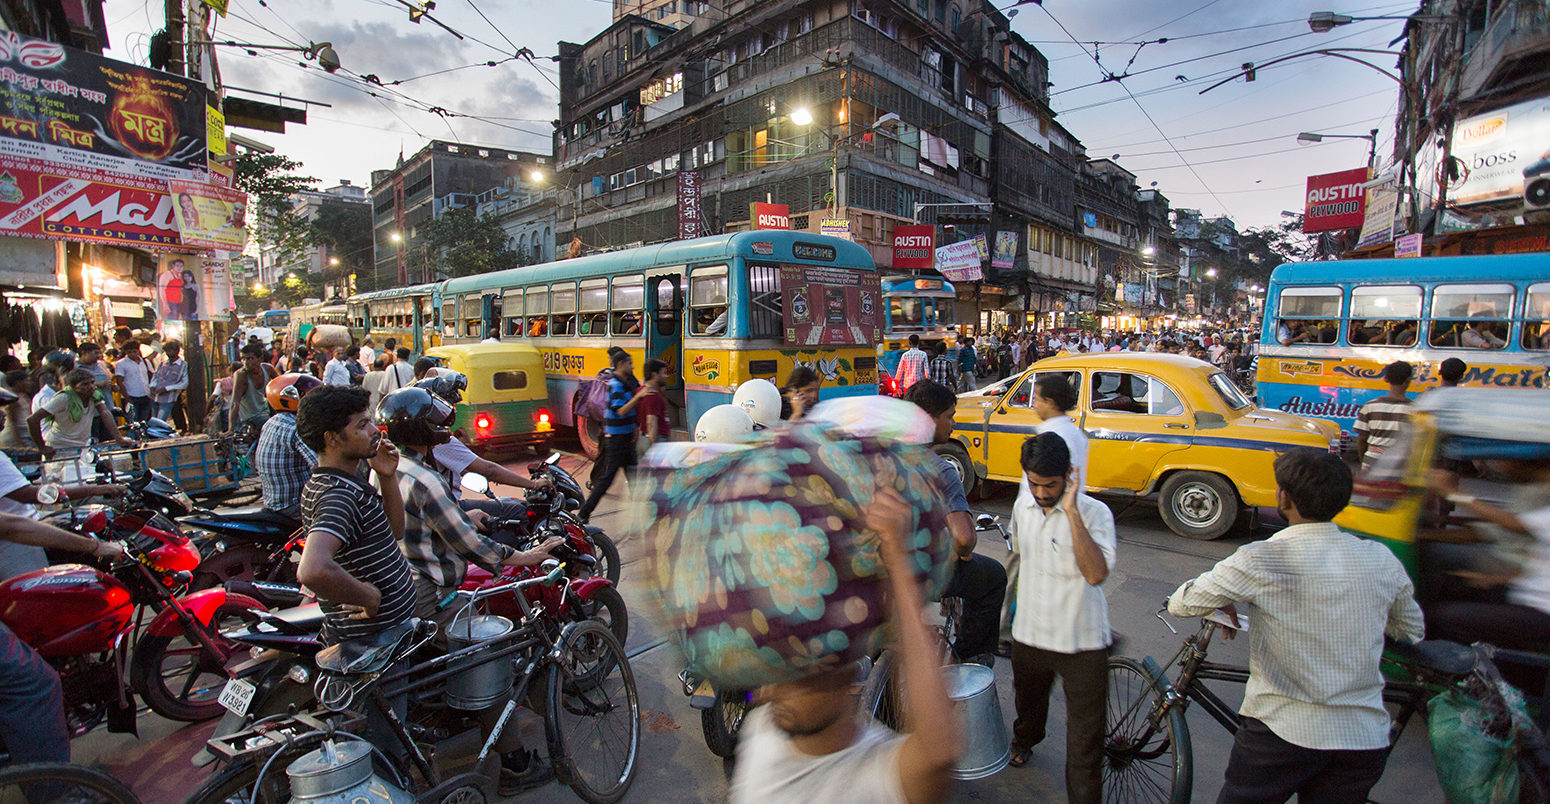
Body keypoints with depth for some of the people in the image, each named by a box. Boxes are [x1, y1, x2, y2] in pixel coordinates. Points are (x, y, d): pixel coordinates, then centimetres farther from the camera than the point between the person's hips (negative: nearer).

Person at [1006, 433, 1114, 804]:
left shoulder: (1095, 513, -18)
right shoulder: (1023, 505, -1)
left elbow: (1096, 574, -32)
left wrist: (1071, 512, -33)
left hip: (1082, 644, -5)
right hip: (1028, 634, 6)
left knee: (1085, 741, 2)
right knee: (1028, 703, 30)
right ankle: (1024, 739, 59)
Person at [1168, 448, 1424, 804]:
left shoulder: (1261, 560, -17)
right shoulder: (1382, 560, -2)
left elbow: (1180, 604, -10)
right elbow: (1412, 631, 16)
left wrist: (1223, 603, 10)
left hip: (1282, 731, -4)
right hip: (1365, 738, 5)